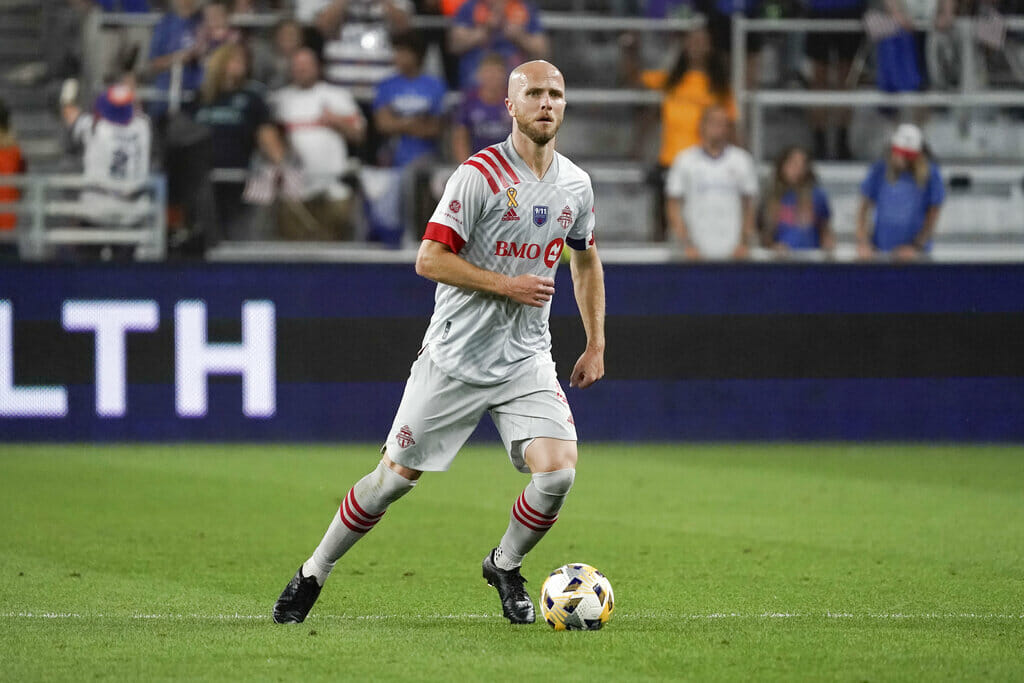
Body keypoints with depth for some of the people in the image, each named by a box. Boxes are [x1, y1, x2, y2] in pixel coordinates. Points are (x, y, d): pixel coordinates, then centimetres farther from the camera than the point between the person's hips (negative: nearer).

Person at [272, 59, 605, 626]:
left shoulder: (575, 185, 5)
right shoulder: (481, 174, -13)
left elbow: (585, 259, 23)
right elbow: (429, 260, -16)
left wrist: (595, 344, 18)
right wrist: (506, 285, -19)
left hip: (526, 360, 4)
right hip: (456, 356, -4)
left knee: (558, 471, -16)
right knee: (396, 476, 3)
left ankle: (505, 566, 12)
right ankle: (313, 575, 22)